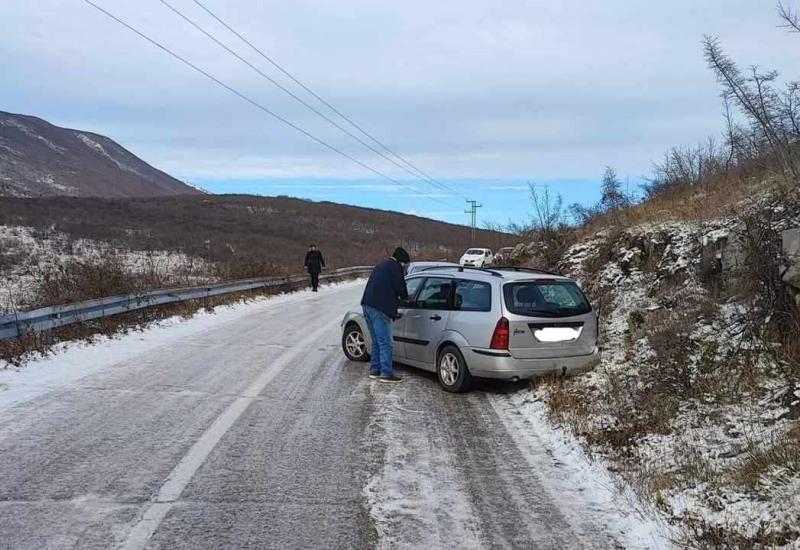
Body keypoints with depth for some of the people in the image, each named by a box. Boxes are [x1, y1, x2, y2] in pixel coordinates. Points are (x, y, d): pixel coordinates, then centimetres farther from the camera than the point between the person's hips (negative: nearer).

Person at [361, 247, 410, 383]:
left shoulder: (382, 265, 24)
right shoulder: (394, 267, -5)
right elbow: (400, 288, -5)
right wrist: (405, 297, 15)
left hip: (368, 305, 10)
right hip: (379, 309, -10)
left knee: (377, 341, 18)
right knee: (385, 342, -6)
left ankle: (374, 369, 23)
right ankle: (386, 373, -6)